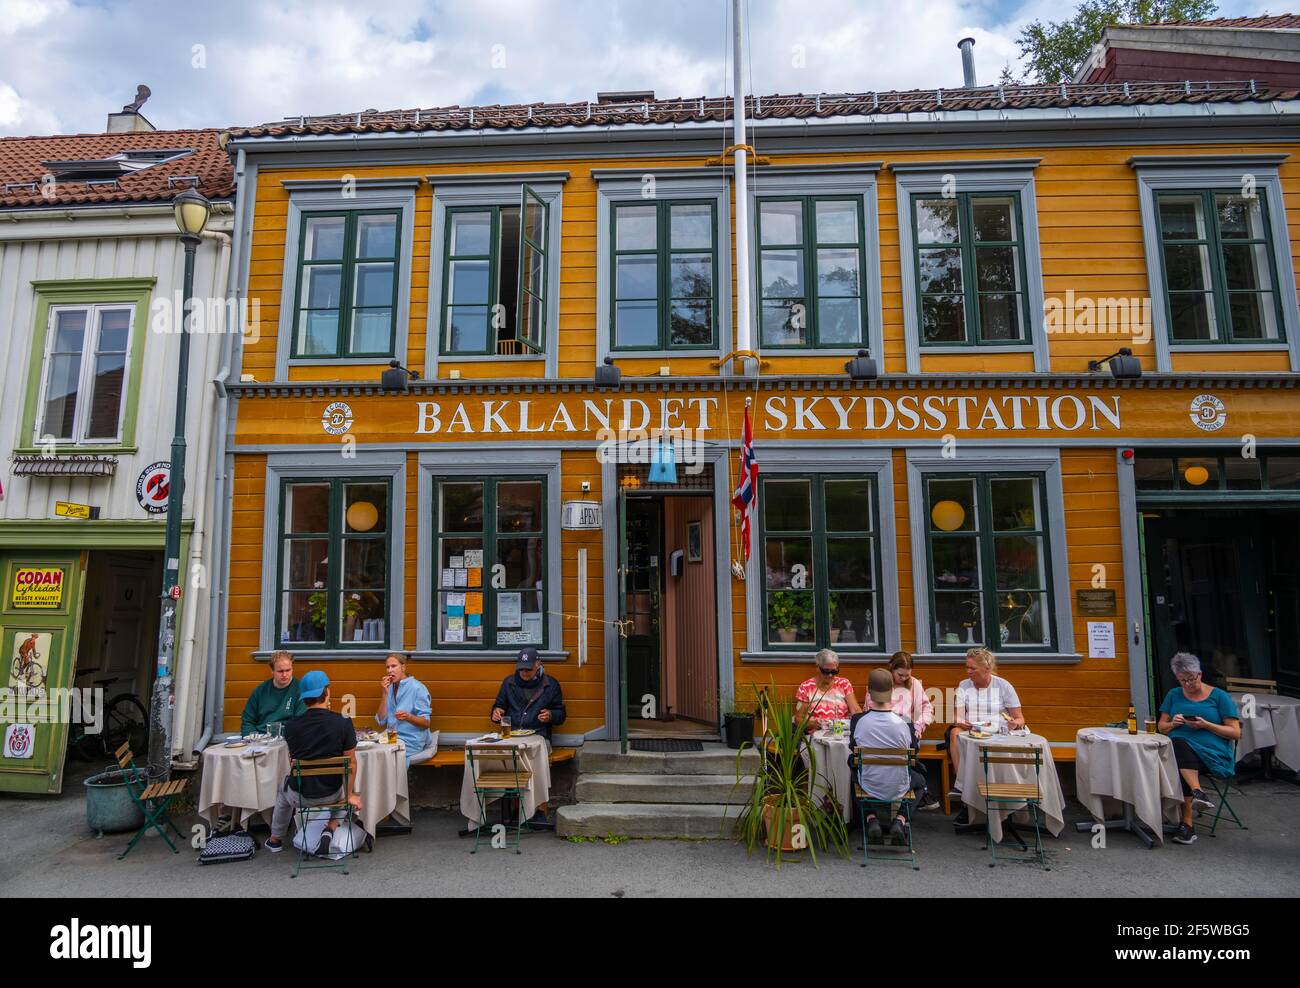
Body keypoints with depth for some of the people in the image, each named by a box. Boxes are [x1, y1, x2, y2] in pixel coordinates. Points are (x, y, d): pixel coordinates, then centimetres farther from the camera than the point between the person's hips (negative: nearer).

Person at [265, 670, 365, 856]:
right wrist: (350, 795, 3)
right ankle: (332, 827, 14)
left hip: (299, 796, 2)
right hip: (331, 795, -1)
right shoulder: (344, 723, -19)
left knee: (284, 787, 37)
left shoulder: (290, 726, -12)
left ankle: (276, 840, 49)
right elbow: (351, 763, -11)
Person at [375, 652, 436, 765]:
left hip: (412, 740, -6)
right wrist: (384, 694, -5)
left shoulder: (417, 688, -8)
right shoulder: (390, 688, 11)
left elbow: (426, 723, -9)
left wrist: (408, 717, -28)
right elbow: (381, 722, 3)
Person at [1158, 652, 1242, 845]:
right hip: (1178, 747, 3)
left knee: (1181, 764, -37)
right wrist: (1173, 724, -2)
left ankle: (1187, 824, -34)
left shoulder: (1219, 696, 8)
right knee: (1178, 744, -37)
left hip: (1213, 752, -3)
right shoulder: (1173, 695, 19)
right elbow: (1161, 727, 21)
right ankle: (1198, 792, -51)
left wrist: (1206, 725, -11)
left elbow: (1235, 732, 4)